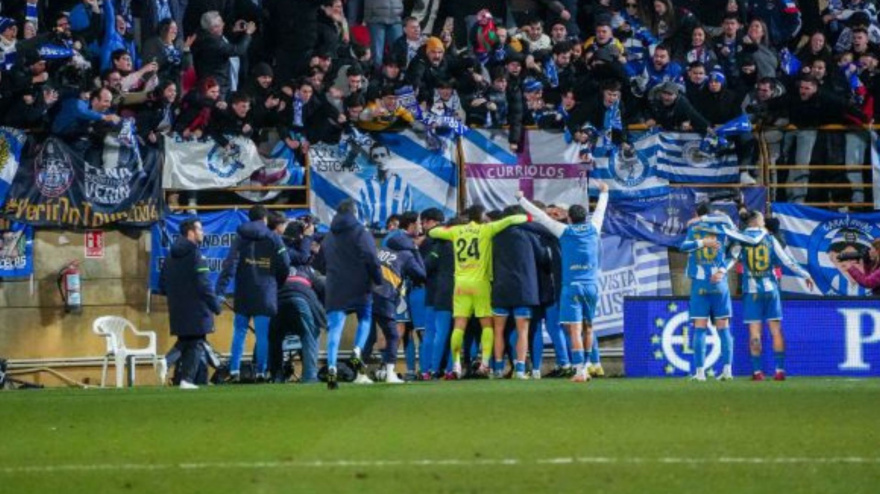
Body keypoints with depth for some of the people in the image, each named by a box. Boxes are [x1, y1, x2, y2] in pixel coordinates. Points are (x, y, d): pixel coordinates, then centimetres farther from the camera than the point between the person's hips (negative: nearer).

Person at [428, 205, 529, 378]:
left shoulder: (456, 231, 8)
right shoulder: (485, 230, -2)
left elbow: (433, 232, 19)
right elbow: (510, 220, -8)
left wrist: (446, 228, 33)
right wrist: (525, 218, 9)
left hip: (461, 284, 3)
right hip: (480, 283, -3)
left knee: (459, 325, 1)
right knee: (487, 324, 4)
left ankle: (456, 364, -6)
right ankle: (485, 361, -10)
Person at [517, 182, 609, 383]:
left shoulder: (564, 231, -2)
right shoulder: (593, 229, 6)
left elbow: (540, 216, 6)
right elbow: (600, 209, 26)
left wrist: (522, 199, 19)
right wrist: (604, 192, 46)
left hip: (572, 286, -4)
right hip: (592, 285, 4)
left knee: (575, 330, -8)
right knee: (587, 329, 14)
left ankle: (579, 371, -16)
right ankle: (584, 367, 20)